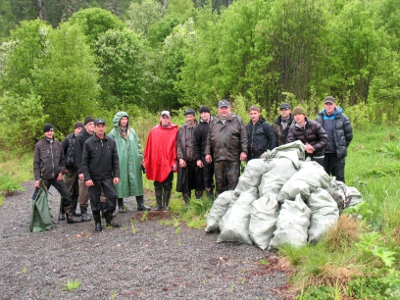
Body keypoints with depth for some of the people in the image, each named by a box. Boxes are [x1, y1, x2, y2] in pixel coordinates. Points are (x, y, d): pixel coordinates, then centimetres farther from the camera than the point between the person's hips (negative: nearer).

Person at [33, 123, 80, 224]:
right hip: (44, 177, -2)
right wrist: (37, 178, -7)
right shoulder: (39, 145, -2)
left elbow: (62, 160, 12)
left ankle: (69, 216, 8)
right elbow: (36, 163, -2)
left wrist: (61, 172, -2)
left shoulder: (59, 144, 6)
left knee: (66, 195, -2)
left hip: (57, 176, 2)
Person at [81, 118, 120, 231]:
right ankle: (97, 222, 19)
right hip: (94, 177, -2)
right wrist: (87, 178, -11)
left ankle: (109, 218, 16)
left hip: (107, 176, 2)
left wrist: (116, 175, -2)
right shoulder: (88, 143, -6)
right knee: (95, 200, 5)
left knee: (112, 196, -3)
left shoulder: (111, 141, 1)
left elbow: (115, 159, 4)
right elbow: (84, 162, -5)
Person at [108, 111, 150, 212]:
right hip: (120, 162, -3)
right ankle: (121, 205, 11)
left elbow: (138, 145, 14)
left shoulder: (132, 131, 13)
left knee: (136, 181, 2)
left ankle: (140, 204, 7)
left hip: (133, 162, 3)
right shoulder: (113, 133, 1)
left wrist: (141, 158, 8)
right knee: (120, 182, 1)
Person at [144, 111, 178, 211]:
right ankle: (159, 204, 16)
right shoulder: (154, 131, 7)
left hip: (168, 163, -2)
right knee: (157, 185, 8)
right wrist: (147, 161, 5)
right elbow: (149, 147, 7)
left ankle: (165, 205, 11)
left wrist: (175, 161, -9)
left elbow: (175, 146, -3)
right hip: (156, 163, 2)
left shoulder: (174, 130, 1)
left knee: (167, 185, 4)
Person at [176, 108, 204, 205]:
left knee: (199, 182, 5)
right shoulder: (182, 129, 7)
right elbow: (178, 144, 4)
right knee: (185, 183, 4)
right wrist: (180, 158, -6)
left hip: (197, 159, 0)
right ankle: (187, 204, 14)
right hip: (185, 160, 0)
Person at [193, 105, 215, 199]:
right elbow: (195, 144, 4)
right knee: (207, 178, 2)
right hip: (205, 156, 0)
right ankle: (210, 198, 10)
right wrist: (198, 159, -2)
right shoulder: (199, 127, 5)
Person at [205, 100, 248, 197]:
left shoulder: (237, 120, 5)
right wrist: (208, 153, 11)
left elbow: (243, 137, 1)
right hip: (218, 157, 3)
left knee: (233, 181, -3)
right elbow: (209, 139, 17)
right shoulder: (214, 122, 14)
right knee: (220, 182, 11)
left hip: (233, 157, -3)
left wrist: (244, 151, -7)